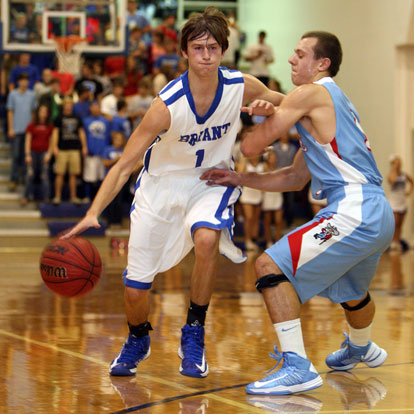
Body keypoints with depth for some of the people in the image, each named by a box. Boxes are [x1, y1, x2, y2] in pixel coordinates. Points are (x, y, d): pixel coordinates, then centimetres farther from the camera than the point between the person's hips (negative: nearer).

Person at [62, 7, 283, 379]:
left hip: (211, 181, 1)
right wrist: (93, 213, -39)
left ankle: (194, 335, -13)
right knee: (135, 290, 1)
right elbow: (124, 166, -25)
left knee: (206, 238, -35)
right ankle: (137, 341, 38)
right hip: (162, 184, -1)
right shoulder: (167, 104, -27)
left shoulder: (241, 87, -17)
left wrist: (270, 106, -21)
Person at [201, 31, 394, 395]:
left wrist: (267, 118, 17)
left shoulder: (311, 93, -5)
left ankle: (298, 367, -18)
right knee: (351, 290, 35)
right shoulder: (336, 103, 24)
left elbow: (251, 146, -4)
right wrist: (240, 179, 18)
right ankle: (361, 348, 62)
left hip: (354, 212, -10)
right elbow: (296, 178, 24)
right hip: (380, 215, 10)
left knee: (271, 267, -13)